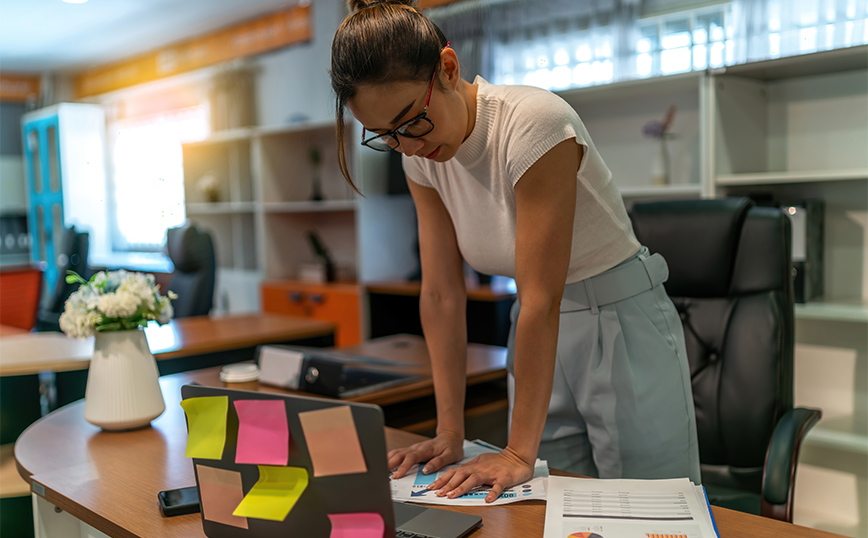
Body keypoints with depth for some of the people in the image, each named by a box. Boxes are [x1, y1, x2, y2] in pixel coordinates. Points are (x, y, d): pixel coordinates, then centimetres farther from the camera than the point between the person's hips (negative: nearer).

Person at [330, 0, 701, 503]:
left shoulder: (533, 122, -27)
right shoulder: (422, 156, -6)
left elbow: (542, 299, -28)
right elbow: (442, 294, -6)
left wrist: (520, 451, -25)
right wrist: (451, 433, -8)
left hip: (622, 325, -5)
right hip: (540, 335, 6)